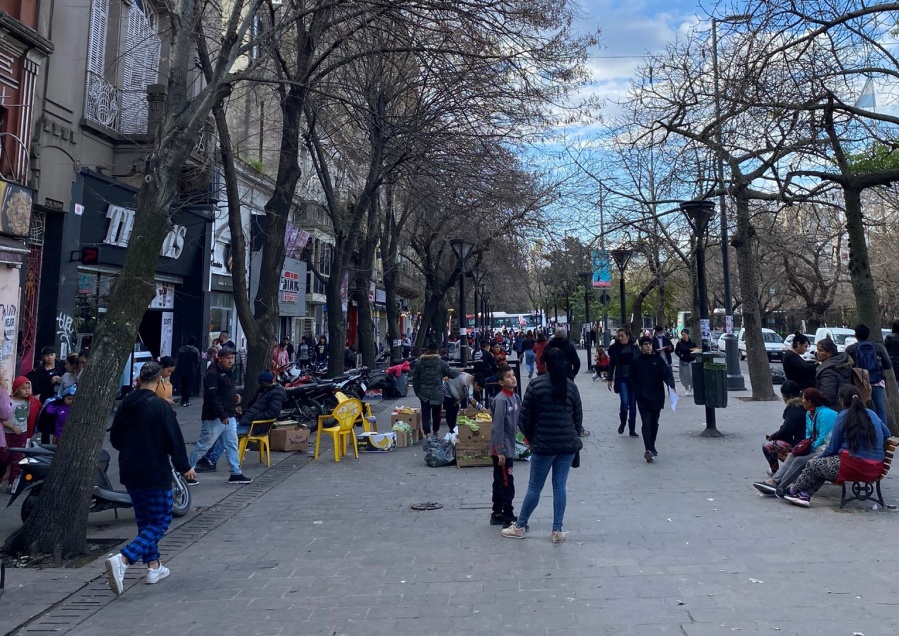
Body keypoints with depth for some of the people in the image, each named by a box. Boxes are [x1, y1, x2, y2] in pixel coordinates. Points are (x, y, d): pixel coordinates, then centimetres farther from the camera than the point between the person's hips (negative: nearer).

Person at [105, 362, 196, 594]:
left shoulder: (125, 405, 3)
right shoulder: (160, 406, -16)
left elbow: (114, 439, 12)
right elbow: (174, 440, -15)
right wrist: (184, 467, -2)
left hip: (129, 473, 7)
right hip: (155, 473, -7)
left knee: (144, 520, 19)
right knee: (160, 522, 2)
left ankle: (154, 566, 25)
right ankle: (121, 560, -15)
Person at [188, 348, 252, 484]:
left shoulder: (226, 372, 14)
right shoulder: (213, 373, -16)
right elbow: (212, 397, -24)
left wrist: (235, 395, 6)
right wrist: (222, 415, -26)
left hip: (229, 417, 9)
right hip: (214, 418, -9)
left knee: (232, 445, 10)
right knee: (203, 445, 0)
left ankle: (236, 474, 16)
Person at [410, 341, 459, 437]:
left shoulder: (419, 363, -1)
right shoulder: (441, 363, -9)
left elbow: (415, 379, 2)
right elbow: (451, 373, -4)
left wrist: (417, 391, 11)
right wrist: (458, 372, 18)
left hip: (424, 393, 1)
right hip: (437, 393, -1)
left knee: (425, 413, 1)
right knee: (436, 413, 17)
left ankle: (427, 433, -13)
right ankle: (435, 432, 32)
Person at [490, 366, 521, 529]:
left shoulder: (515, 397, 6)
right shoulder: (501, 400, -19)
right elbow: (497, 427, -21)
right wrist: (500, 452, -20)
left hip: (509, 448, 8)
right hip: (501, 450, -8)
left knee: (500, 483, 17)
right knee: (507, 484, -1)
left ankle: (497, 514, 27)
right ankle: (509, 519, 8)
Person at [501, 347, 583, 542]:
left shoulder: (535, 385, -6)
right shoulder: (571, 386, 4)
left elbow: (525, 417, -4)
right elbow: (578, 417, 9)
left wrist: (530, 438, 11)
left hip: (544, 444, -3)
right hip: (568, 444, 3)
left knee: (534, 487, 6)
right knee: (560, 485, 9)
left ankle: (520, 527, 20)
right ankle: (557, 531, 13)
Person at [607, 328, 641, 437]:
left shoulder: (634, 348, 0)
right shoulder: (615, 348, 0)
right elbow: (611, 364, 5)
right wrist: (610, 379, 3)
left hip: (634, 379, 1)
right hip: (622, 379, -1)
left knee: (633, 405, 5)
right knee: (624, 402, -15)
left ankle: (632, 430, 16)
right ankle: (622, 422, 13)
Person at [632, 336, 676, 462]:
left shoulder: (658, 359, 2)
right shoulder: (636, 361, 0)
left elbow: (667, 374, -6)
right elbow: (633, 379, 5)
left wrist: (671, 386, -22)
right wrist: (638, 392, -2)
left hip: (657, 397, 2)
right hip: (643, 398, -2)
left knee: (654, 423, 14)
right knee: (646, 424, -11)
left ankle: (652, 447, 29)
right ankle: (648, 450, -18)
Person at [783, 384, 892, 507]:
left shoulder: (844, 416, -5)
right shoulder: (872, 414, 10)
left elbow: (832, 449, -1)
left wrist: (819, 457, 17)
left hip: (854, 467, -7)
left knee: (813, 465, 12)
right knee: (823, 464, 22)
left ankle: (793, 491, 28)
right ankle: (805, 495, 12)